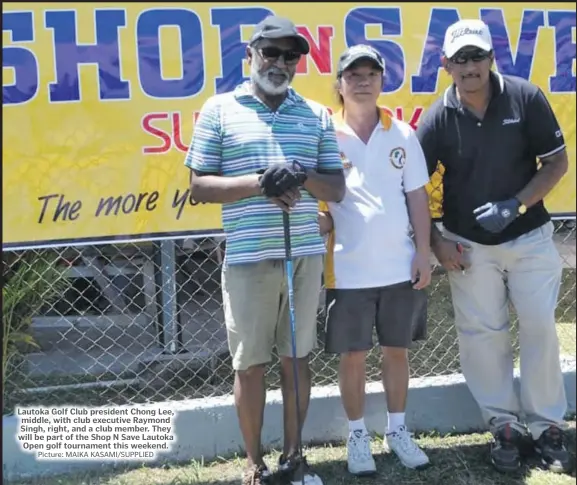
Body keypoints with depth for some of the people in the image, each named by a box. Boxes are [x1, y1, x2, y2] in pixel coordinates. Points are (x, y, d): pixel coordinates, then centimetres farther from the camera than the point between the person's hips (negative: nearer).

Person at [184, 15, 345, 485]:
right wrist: (258, 183, -16)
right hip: (248, 258, -2)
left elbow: (337, 188, 10)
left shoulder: (317, 114, 11)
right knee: (250, 362, 4)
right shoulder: (219, 110, 3)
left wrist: (304, 177, -12)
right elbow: (199, 186, -1)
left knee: (297, 356, 11)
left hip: (306, 255, 3)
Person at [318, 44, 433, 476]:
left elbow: (417, 197, 5)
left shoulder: (403, 135, 4)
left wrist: (424, 253, 1)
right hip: (349, 271, -2)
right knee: (353, 356, 7)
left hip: (400, 267, 3)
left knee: (397, 350, 14)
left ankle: (397, 430, 31)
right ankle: (358, 436, 24)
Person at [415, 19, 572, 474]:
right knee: (482, 335, 4)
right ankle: (505, 425, 21)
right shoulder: (438, 118, -10)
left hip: (529, 236, 0)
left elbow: (557, 162, -5)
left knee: (541, 329, 3)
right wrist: (435, 241, -7)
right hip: (469, 245, 0)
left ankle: (547, 425, 19)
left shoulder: (526, 98, -11)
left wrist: (515, 205, -17)